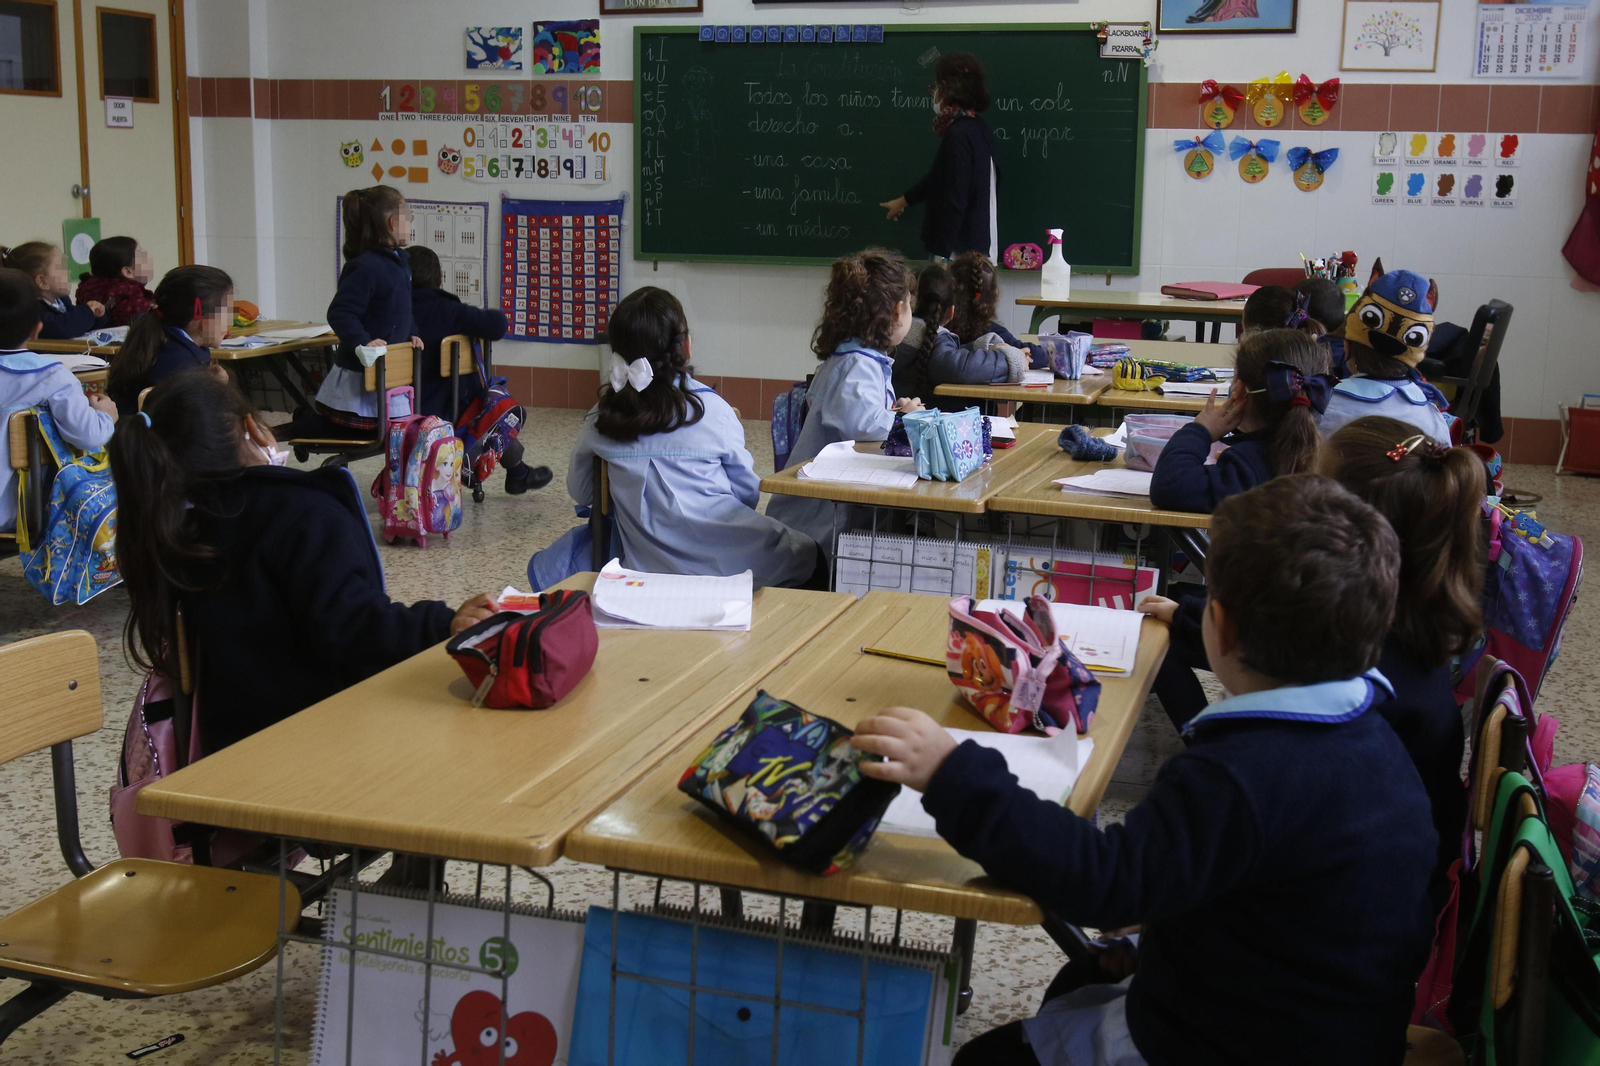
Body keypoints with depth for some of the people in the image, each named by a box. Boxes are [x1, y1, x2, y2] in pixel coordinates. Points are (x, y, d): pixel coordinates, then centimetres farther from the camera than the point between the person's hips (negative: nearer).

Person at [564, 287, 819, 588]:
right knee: (810, 553, 22)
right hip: (722, 563, -3)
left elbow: (580, 494, 13)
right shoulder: (712, 411, -11)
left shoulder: (600, 418, -3)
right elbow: (749, 493, 0)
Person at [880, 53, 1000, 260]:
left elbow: (954, 201, -21)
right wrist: (905, 200, 39)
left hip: (960, 251, -10)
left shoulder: (959, 135, -17)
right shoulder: (976, 129, 13)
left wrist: (942, 254, -20)